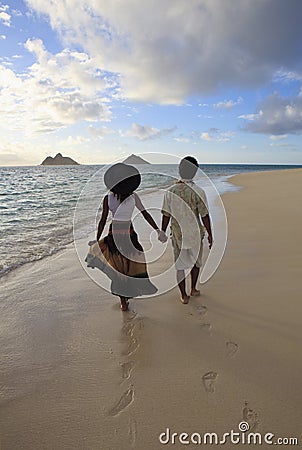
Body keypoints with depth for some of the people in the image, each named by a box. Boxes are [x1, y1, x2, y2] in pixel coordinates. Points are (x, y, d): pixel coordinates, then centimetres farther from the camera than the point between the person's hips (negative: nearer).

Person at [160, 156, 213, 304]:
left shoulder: (170, 192, -7)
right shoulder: (198, 192, -14)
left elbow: (166, 216, -2)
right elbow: (204, 216, -11)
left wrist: (162, 233, 10)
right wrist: (210, 235, 1)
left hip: (177, 234, 1)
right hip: (195, 234, -1)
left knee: (179, 265, 13)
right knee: (196, 261, 22)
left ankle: (184, 295, 22)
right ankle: (193, 289, 36)